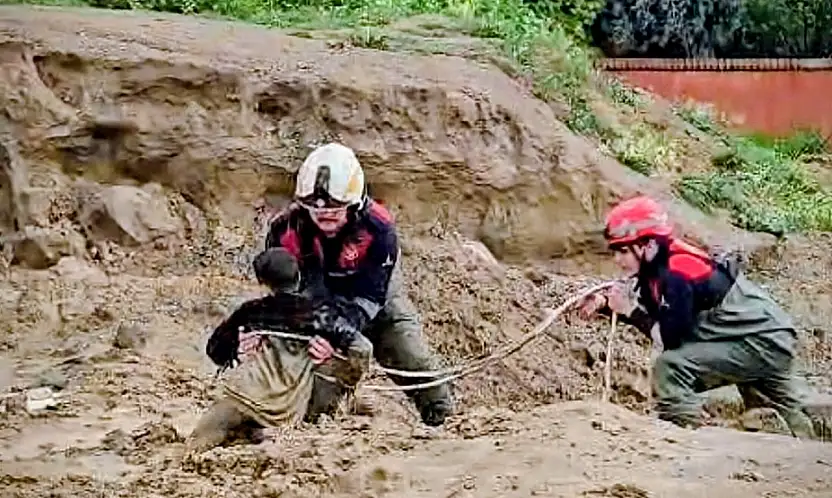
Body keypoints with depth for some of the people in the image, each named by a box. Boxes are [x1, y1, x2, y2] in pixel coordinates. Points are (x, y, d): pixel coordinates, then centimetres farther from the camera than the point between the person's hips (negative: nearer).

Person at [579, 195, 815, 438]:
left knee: (670, 366, -22)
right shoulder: (657, 266, 2)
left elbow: (673, 340, -25)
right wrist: (604, 302, -3)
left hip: (763, 342, -10)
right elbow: (646, 309, 13)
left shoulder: (676, 273, -25)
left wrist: (630, 310, -20)